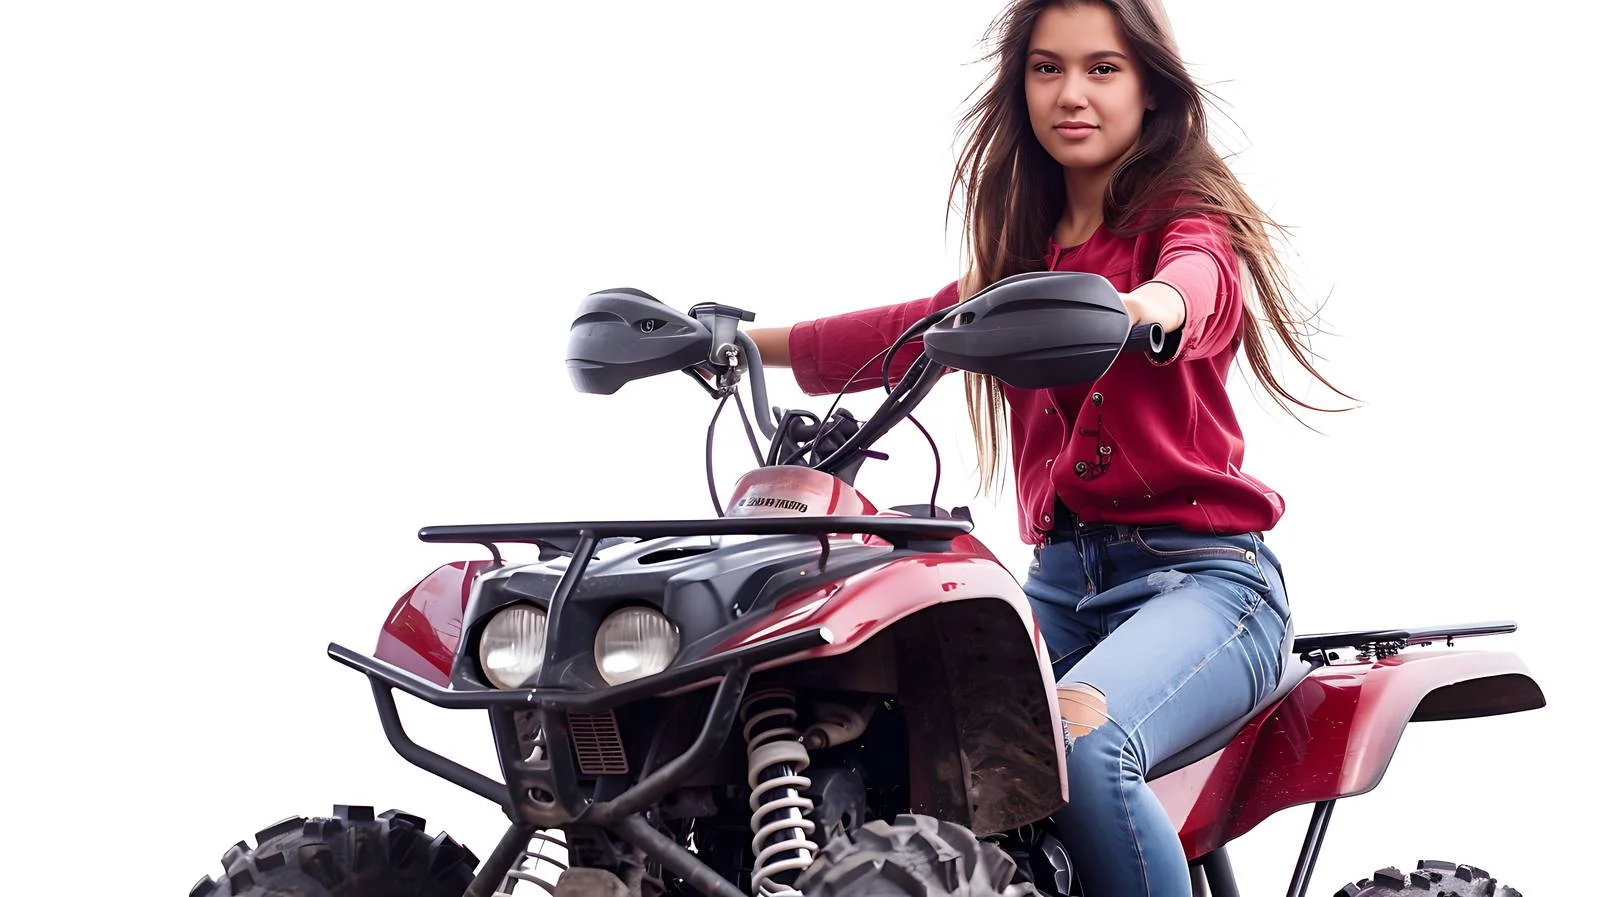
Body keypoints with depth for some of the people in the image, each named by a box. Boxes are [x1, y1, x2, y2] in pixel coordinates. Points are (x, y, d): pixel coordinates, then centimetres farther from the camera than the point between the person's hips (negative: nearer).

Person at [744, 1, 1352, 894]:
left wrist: (1152, 305, -47)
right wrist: (752, 341, 24)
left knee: (1080, 741, -36)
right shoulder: (1022, 245, 20)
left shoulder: (1188, 209, 0)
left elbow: (1200, 278, -23)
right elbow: (923, 328, 30)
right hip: (1060, 575, 6)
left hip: (1199, 569, -6)